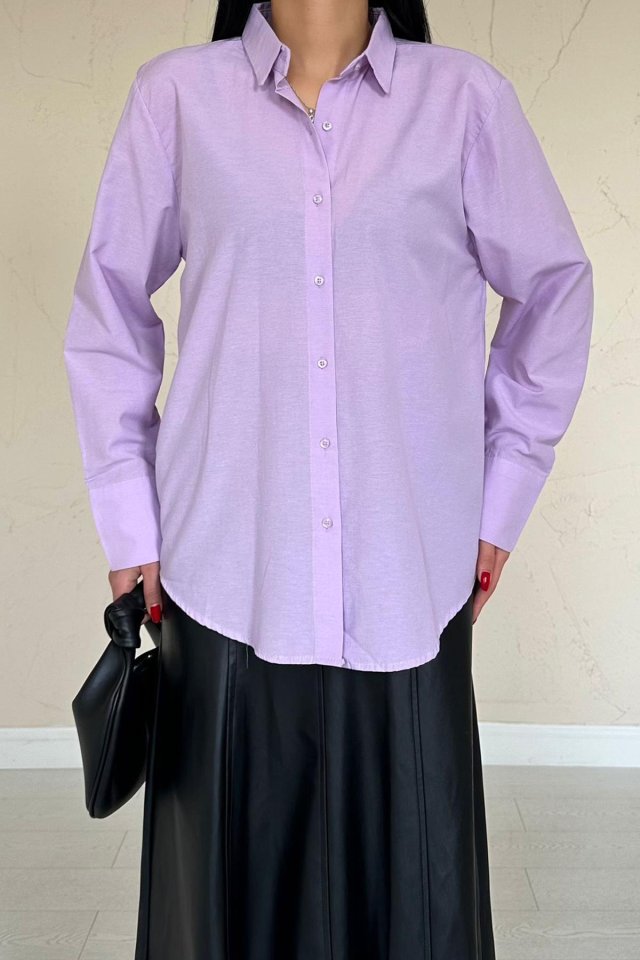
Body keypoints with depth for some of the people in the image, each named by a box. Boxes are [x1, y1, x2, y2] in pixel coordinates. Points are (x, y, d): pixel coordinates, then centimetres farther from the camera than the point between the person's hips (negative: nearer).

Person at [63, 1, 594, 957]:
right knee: (229, 875, 9)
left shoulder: (466, 97, 2)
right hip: (229, 576, 0)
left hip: (407, 582, 0)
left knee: (412, 878, 8)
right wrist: (129, 520, 5)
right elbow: (108, 310, 9)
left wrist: (501, 500, 9)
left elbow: (556, 290, 11)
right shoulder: (177, 93, 3)